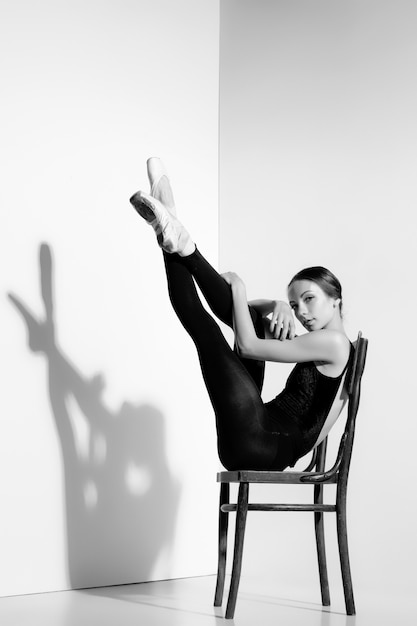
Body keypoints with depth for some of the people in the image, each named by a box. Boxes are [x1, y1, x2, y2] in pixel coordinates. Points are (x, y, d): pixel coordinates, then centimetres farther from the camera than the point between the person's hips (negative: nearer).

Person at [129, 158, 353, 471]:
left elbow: (247, 346, -14)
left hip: (258, 444, -9)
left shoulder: (334, 342, -10)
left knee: (203, 326, -11)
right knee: (254, 320, 11)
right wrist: (278, 306, 3)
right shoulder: (323, 340, 19)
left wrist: (238, 289, -3)